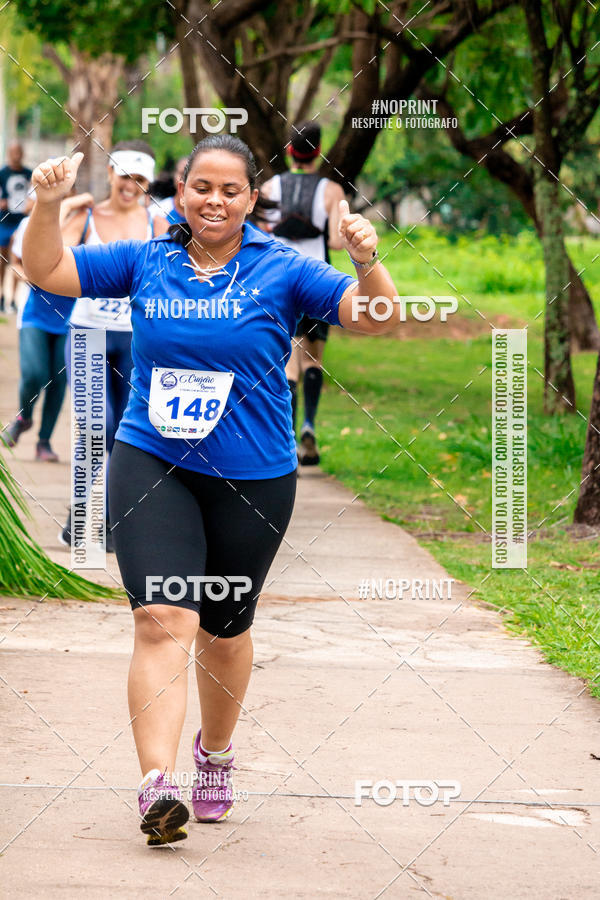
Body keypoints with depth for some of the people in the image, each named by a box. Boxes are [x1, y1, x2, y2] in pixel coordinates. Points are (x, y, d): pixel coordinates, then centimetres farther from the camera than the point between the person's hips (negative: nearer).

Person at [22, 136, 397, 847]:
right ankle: (156, 786, -27)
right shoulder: (145, 262, 3)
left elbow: (373, 318, -10)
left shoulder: (281, 270, -3)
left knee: (223, 629, 15)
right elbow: (46, 271, 6)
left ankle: (215, 752, 42)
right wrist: (47, 206, -11)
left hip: (252, 480, 0)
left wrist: (367, 263, -30)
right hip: (149, 466, 0)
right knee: (163, 618, -17)